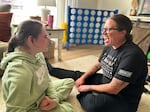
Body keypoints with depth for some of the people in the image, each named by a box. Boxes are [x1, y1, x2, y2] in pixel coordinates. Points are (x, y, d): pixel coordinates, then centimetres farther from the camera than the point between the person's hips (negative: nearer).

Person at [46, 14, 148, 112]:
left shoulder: (132, 56, -30)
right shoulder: (109, 47, -3)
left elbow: (114, 89, -28)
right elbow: (97, 66, 12)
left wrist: (89, 87, -16)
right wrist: (83, 78, 0)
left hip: (122, 98, -7)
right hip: (105, 82, 8)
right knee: (77, 75, 10)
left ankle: (82, 95, -1)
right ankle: (51, 69, 32)